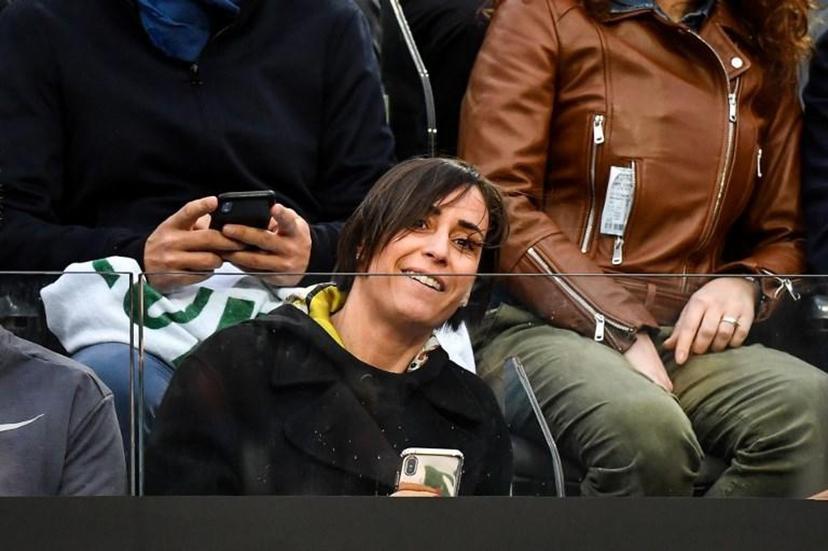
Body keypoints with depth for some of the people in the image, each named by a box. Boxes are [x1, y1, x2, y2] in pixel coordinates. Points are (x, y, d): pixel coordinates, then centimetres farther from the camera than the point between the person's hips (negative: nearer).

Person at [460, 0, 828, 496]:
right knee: (645, 427, -39)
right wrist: (617, 330, -15)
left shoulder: (763, 50, 18)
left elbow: (785, 235, 26)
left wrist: (746, 284, 0)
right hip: (544, 325, -4)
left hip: (687, 338, 4)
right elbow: (497, 203, -5)